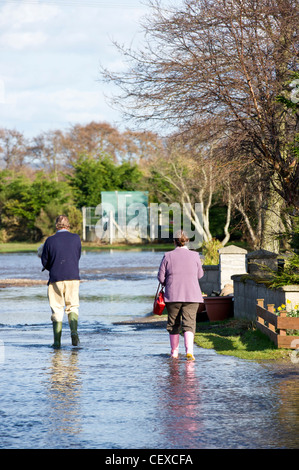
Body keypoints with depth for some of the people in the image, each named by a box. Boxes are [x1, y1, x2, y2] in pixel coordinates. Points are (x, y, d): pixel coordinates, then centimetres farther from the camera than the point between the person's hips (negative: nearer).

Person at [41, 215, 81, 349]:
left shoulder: (50, 241, -4)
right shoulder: (76, 238, 2)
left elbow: (44, 262, 2)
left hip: (56, 279, -1)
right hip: (73, 277, 1)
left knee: (57, 310, 6)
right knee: (72, 307, 13)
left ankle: (57, 341, 4)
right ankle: (74, 330, -11)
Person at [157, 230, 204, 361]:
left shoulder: (168, 256, -1)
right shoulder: (194, 256, 1)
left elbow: (161, 277, 0)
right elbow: (199, 275, 11)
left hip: (173, 295, 0)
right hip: (192, 295, 0)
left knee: (173, 324, 13)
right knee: (189, 324, -4)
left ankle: (174, 352, 20)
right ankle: (189, 351, -21)